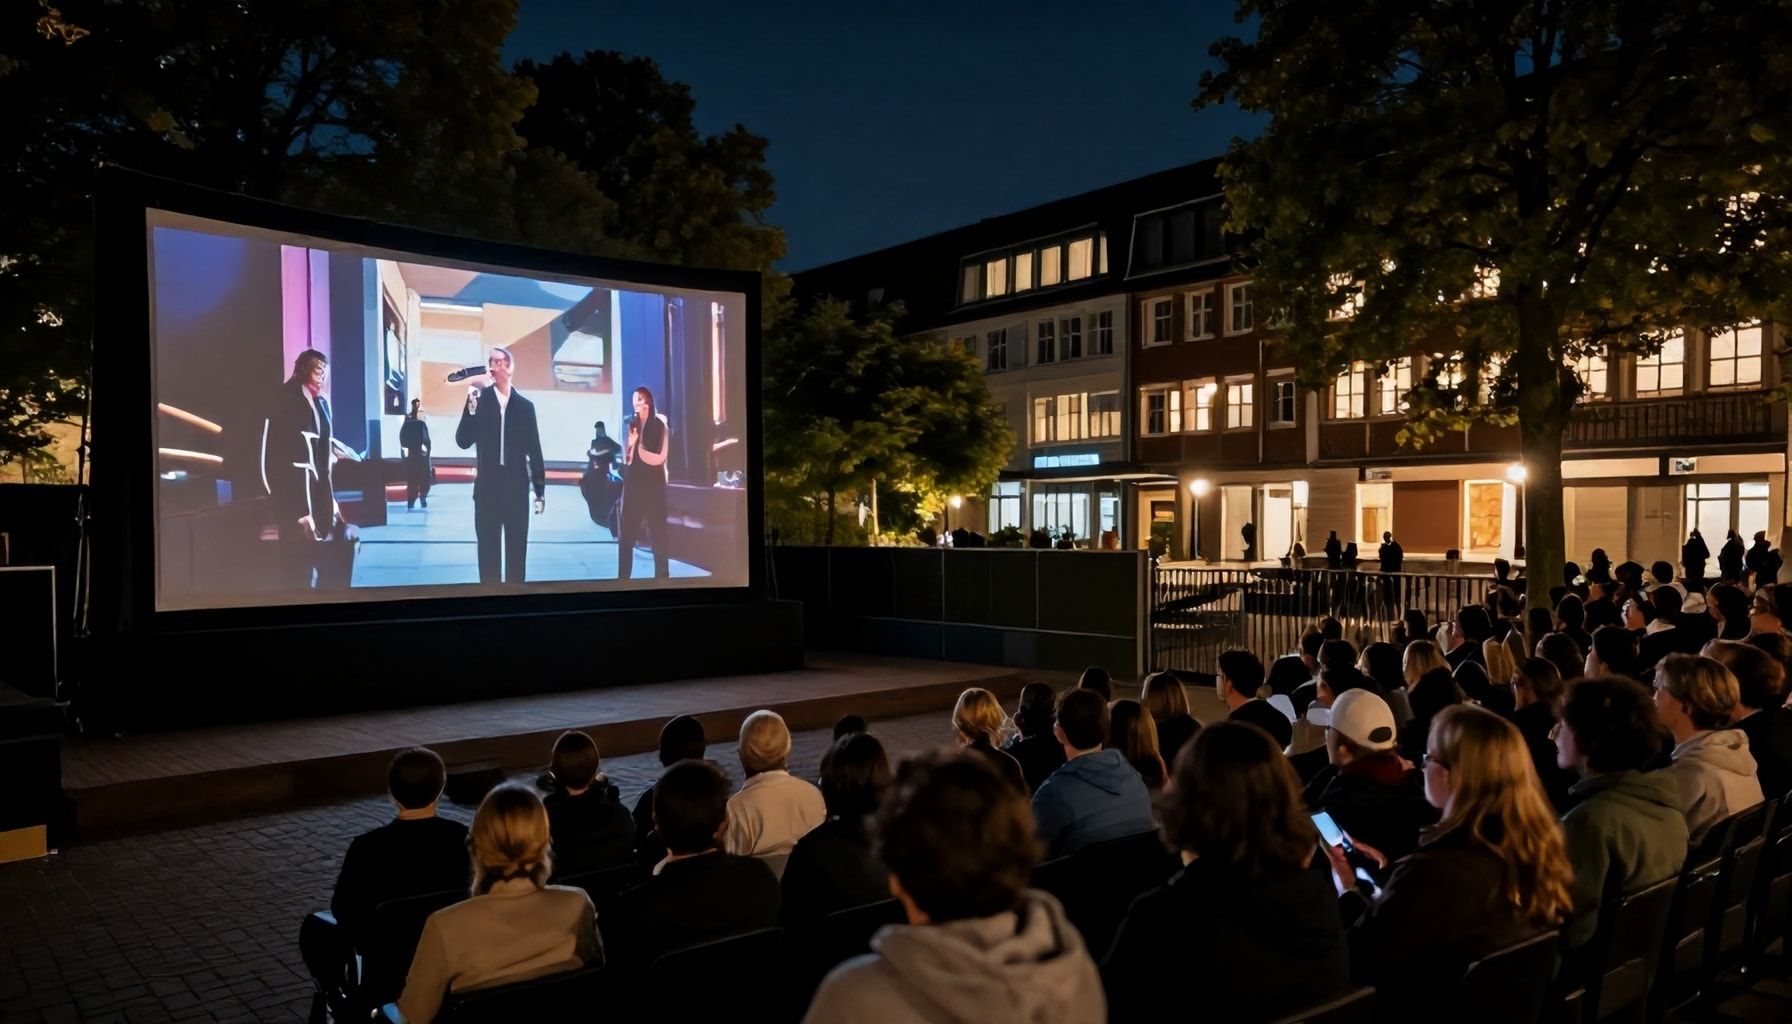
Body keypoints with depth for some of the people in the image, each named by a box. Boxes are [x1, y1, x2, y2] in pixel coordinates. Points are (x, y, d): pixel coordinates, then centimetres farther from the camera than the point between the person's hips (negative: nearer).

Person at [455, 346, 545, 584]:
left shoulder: (525, 406, 3)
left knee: (517, 549, 6)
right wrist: (471, 407, -23)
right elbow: (463, 441, -8)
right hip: (487, 487, -1)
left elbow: (534, 451, 5)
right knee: (488, 550, 5)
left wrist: (540, 490, 4)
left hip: (516, 488, 1)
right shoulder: (479, 400, -1)